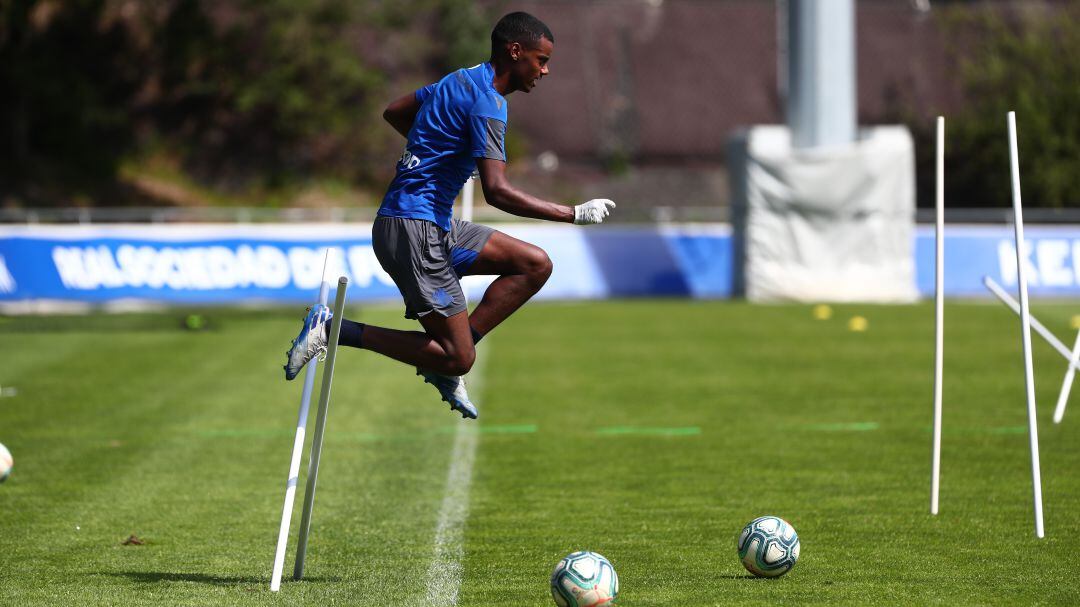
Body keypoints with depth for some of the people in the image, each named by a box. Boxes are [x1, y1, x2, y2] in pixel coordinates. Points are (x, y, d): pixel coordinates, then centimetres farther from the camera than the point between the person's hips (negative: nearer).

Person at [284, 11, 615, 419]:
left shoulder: (463, 81, 14)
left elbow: (393, 112, 27)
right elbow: (497, 191, -26)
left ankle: (445, 363, 5)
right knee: (457, 360, -9)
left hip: (438, 226, 10)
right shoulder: (486, 101, -17)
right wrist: (574, 214, -21)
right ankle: (334, 329, -6)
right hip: (411, 229, -10)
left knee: (535, 265, 7)